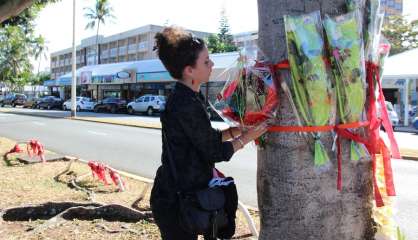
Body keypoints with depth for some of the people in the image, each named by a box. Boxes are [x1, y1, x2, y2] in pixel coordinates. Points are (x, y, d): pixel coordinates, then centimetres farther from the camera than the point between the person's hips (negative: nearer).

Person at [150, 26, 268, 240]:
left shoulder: (187, 97, 8)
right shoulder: (186, 105, -24)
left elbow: (206, 138, 13)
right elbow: (214, 152, -17)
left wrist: (236, 130, 4)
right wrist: (245, 138, -4)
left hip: (178, 193, 10)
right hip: (174, 200, -10)